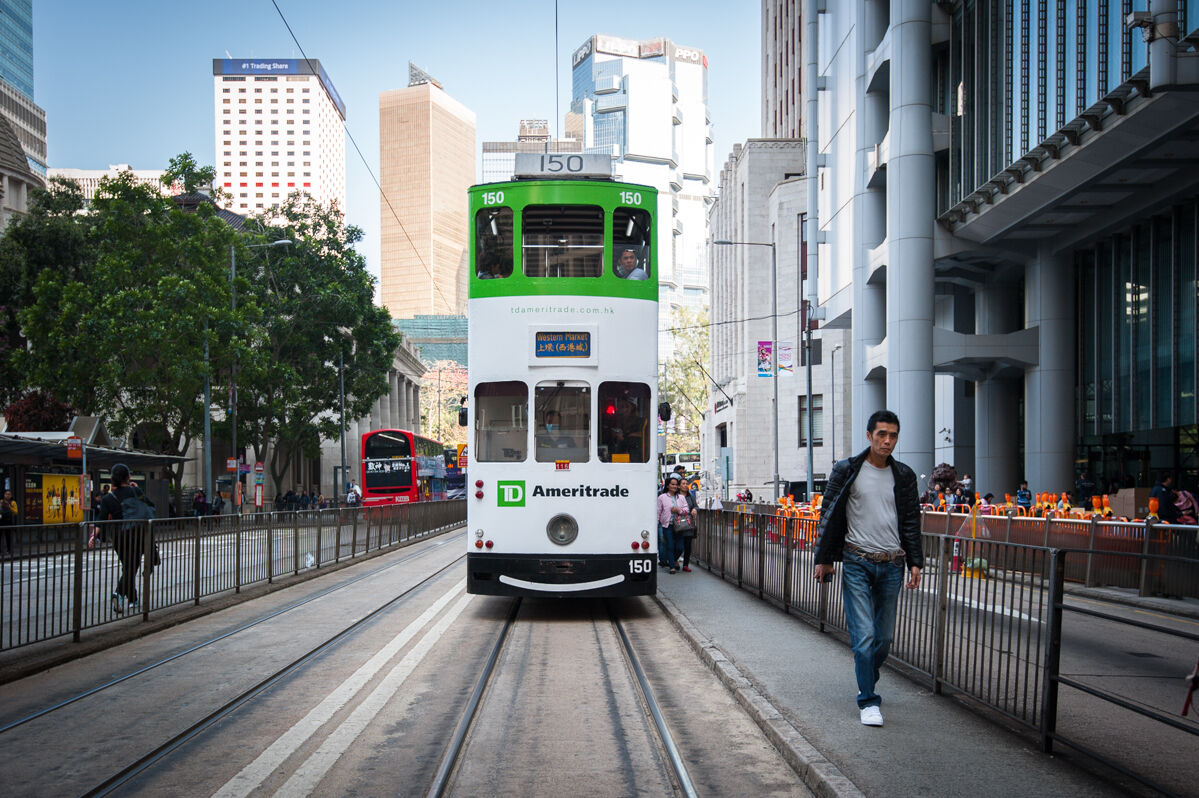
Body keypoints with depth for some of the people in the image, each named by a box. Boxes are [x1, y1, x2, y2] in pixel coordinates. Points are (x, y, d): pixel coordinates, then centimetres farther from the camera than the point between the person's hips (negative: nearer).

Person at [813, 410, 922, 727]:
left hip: (892, 565, 3)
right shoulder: (847, 471, -1)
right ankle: (869, 701, 0)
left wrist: (915, 562, 6)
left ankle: (866, 680, 32)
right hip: (857, 563, -3)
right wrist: (823, 558, 1)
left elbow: (911, 522, 12)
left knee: (885, 637, 8)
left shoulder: (903, 476, 8)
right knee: (864, 635, -8)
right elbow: (829, 515, 2)